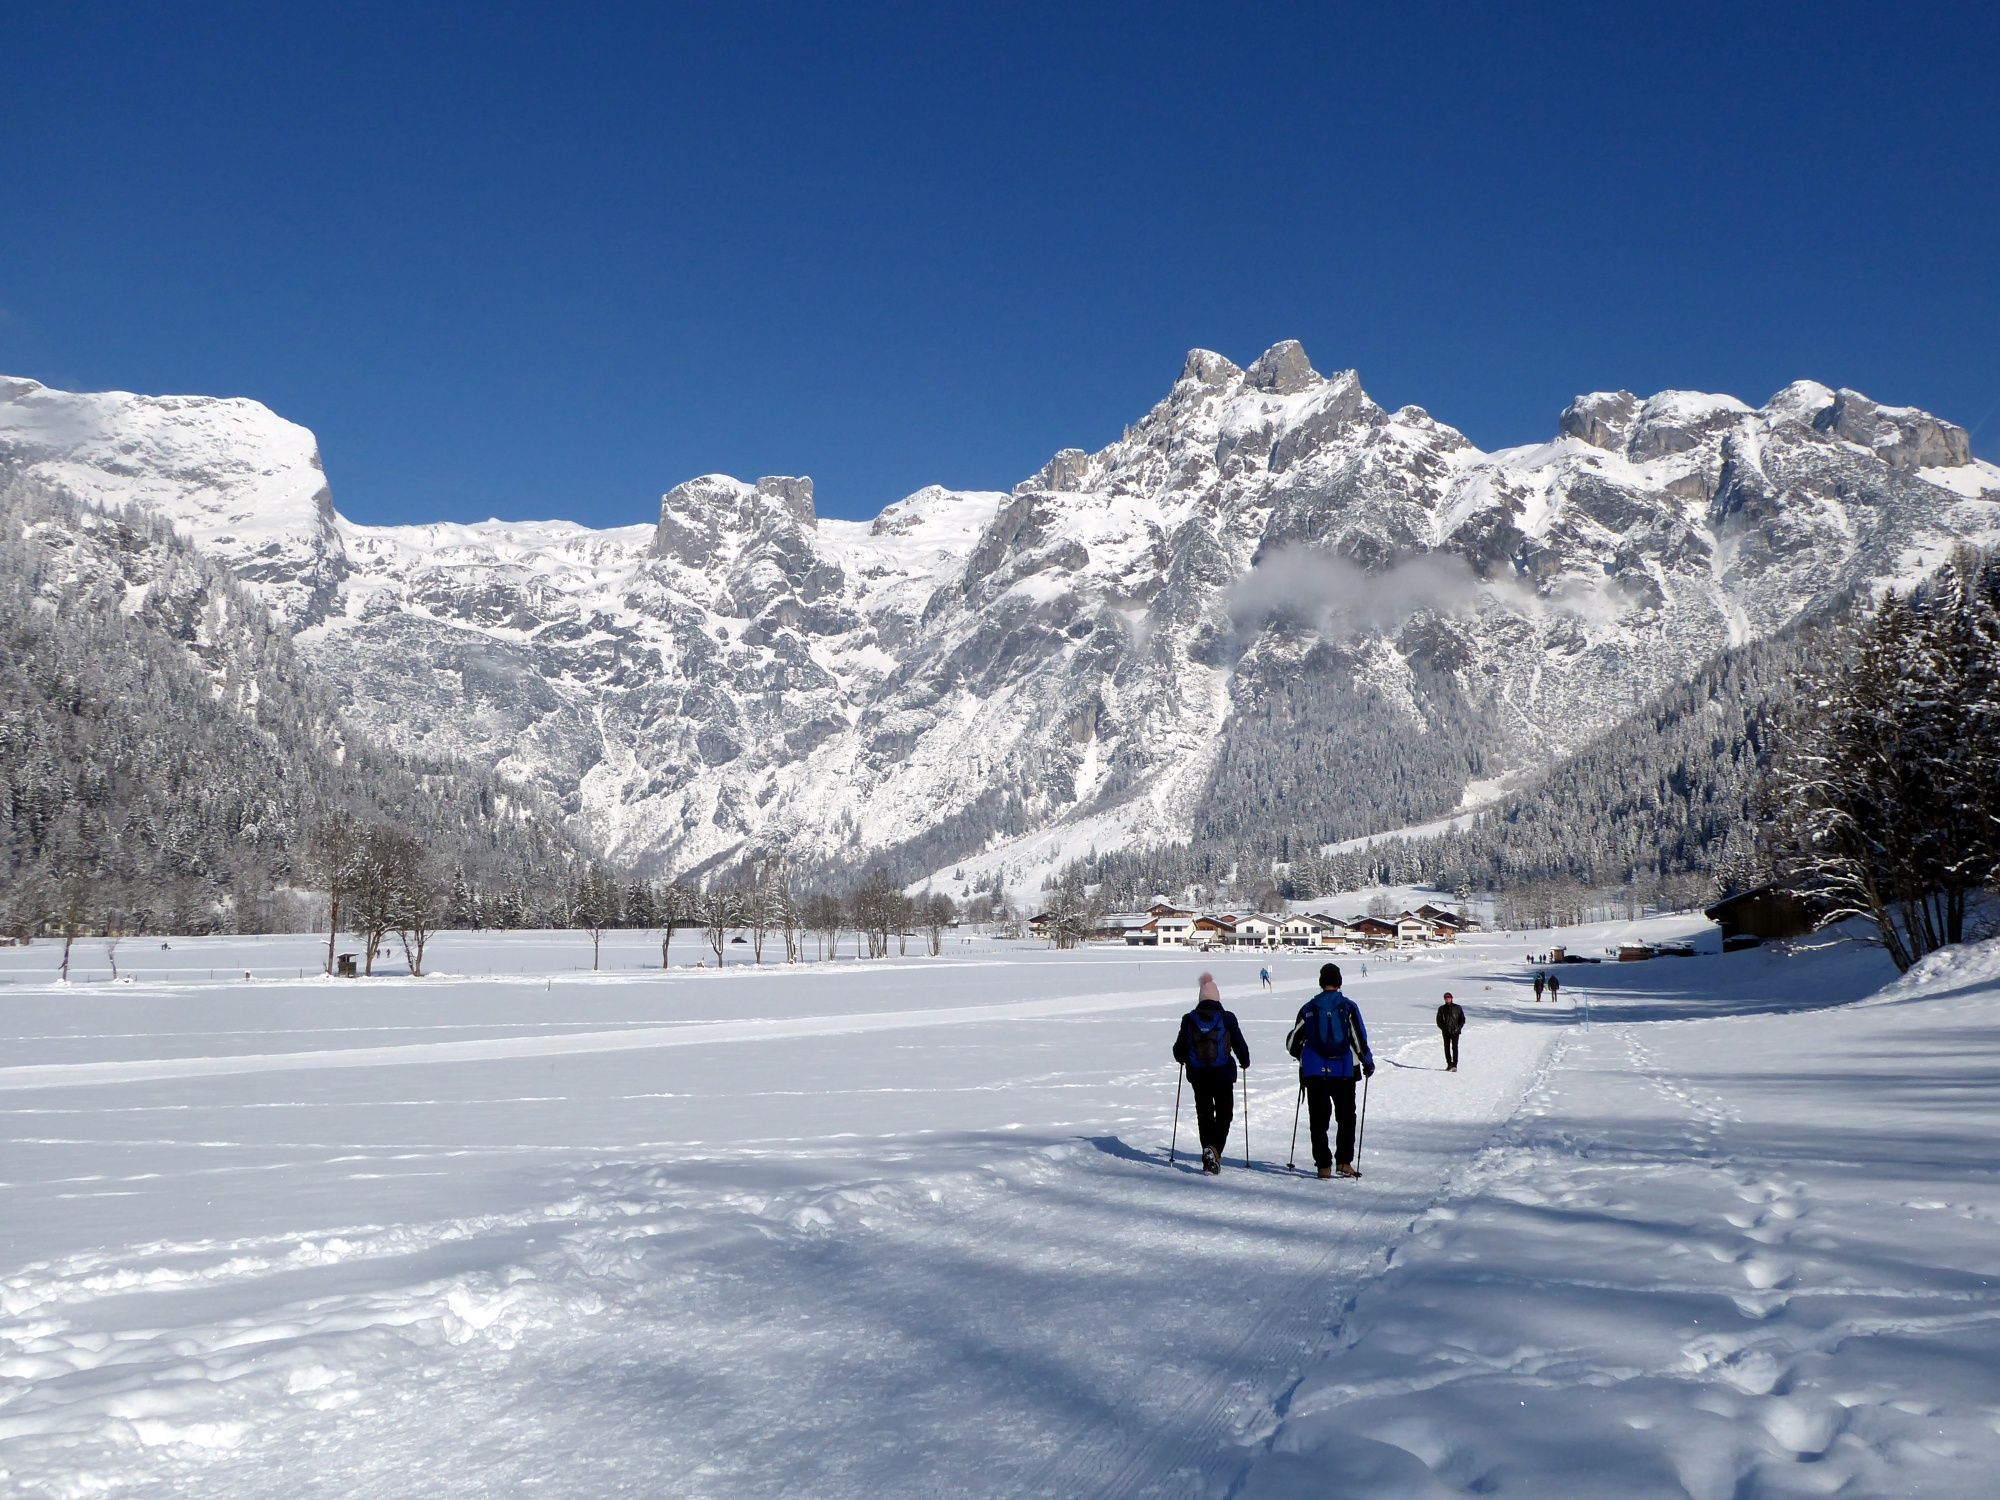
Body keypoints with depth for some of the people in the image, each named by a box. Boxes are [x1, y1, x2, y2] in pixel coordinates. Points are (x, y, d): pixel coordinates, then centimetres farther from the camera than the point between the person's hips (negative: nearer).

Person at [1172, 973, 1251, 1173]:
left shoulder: (1189, 1019, -1)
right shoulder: (1227, 1018, -5)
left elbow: (1179, 1048, 6)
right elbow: (1240, 1045, 1)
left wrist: (1182, 1059, 29)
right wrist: (1245, 1061, 21)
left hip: (1198, 1075, 2)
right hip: (1223, 1074, -1)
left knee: (1204, 1114, 12)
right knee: (1223, 1114, 8)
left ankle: (1208, 1151, -2)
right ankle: (1216, 1149, -13)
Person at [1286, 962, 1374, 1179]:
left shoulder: (1308, 1008, 3)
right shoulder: (1348, 1007, -3)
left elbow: (1292, 1042, 8)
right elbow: (1359, 1040, -4)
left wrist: (1304, 1056, 28)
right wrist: (1368, 1063, 12)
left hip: (1314, 1071, 1)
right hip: (1344, 1071, -1)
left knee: (1318, 1119, 5)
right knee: (1346, 1117, 11)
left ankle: (1323, 1165, 2)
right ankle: (1344, 1161, 4)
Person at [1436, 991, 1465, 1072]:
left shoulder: (1457, 1008, 3)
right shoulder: (1441, 1009, 8)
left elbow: (1462, 1020, 5)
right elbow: (1439, 1021, 9)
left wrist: (1458, 1028, -8)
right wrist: (1443, 1028, -6)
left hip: (1455, 1032, -2)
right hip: (1446, 1032, 2)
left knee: (1454, 1048, -9)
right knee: (1447, 1048, 3)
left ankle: (1454, 1065, -11)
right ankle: (1449, 1064, 12)